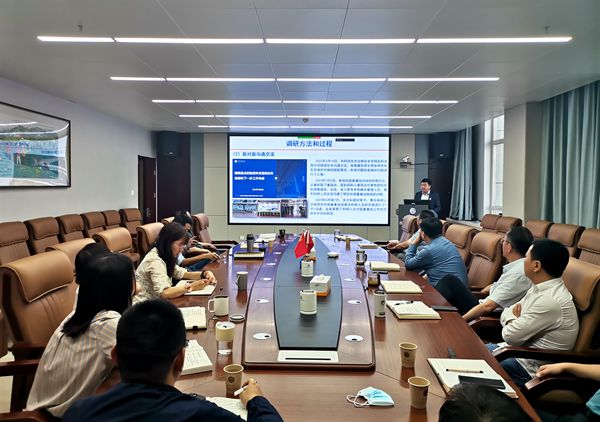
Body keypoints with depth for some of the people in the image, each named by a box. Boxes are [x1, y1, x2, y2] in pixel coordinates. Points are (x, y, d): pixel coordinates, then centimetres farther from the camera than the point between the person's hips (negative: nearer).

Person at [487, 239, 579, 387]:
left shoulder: (550, 301, -27)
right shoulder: (540, 288, 4)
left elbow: (510, 335, -23)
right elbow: (507, 313, 12)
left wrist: (511, 325, -1)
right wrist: (513, 320, -10)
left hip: (530, 369, -8)